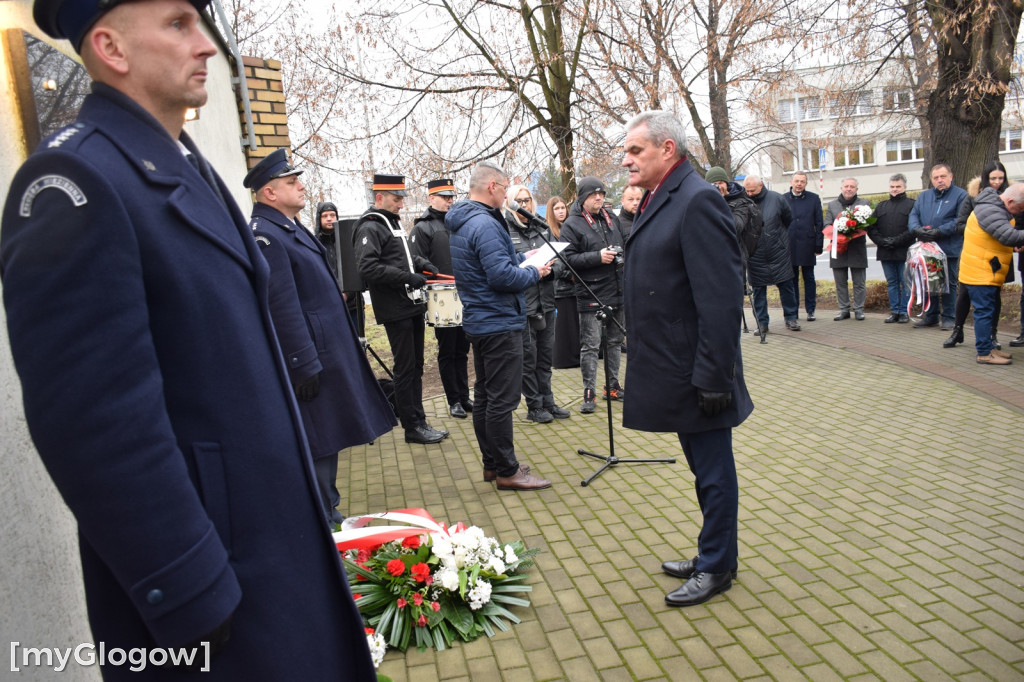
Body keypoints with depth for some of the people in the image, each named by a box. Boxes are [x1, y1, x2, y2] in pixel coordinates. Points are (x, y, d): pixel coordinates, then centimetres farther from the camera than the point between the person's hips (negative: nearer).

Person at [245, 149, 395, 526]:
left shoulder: (292, 227, 15)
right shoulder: (265, 235, -17)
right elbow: (281, 306, -22)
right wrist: (305, 365, -22)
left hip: (329, 350, 10)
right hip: (310, 354, -10)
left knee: (328, 437, 18)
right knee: (317, 443, 0)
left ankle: (329, 513, 32)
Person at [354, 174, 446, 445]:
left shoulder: (393, 222, 17)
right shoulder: (370, 227, -11)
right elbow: (368, 267, -23)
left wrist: (421, 263, 10)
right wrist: (408, 277, -23)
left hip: (413, 305, 9)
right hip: (395, 310, -9)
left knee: (415, 366, 13)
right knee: (406, 368, -3)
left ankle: (419, 421, 21)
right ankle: (412, 427, 7)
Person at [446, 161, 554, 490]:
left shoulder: (463, 222, 12)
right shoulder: (485, 224, -20)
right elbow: (502, 276, -25)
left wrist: (522, 258, 15)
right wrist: (534, 273, -10)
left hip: (480, 322, 11)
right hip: (499, 323, -11)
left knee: (484, 394, 15)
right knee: (503, 399, -3)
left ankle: (491, 463, 26)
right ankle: (507, 471, 6)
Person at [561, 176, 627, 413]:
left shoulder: (611, 219, 13)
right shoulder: (572, 224, -7)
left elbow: (622, 246, 27)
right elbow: (568, 258, -15)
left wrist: (620, 255, 8)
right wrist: (597, 257, -21)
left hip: (617, 291, 7)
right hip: (591, 294, -7)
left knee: (615, 341, 15)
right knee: (590, 345, -3)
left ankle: (612, 386, 28)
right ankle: (589, 393, 5)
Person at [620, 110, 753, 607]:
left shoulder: (698, 201, -17)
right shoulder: (657, 200, 12)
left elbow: (722, 298, -23)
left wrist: (713, 376, -23)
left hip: (696, 374, -9)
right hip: (672, 369, 10)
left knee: (713, 473, 8)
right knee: (704, 470, 21)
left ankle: (716, 569, 25)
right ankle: (713, 557, 36)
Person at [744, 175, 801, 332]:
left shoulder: (776, 198, -3)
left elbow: (788, 220, 12)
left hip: (778, 252, 0)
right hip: (755, 256, 0)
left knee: (786, 285, 6)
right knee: (758, 289, 5)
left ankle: (791, 318, 19)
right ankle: (762, 322, 14)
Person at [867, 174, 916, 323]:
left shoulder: (911, 204, 1)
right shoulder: (881, 206, 16)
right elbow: (871, 227, 9)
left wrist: (896, 241, -17)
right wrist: (882, 241, -6)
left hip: (904, 252, -4)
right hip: (885, 253, 5)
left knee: (905, 283, 1)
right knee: (891, 283, 9)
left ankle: (904, 312, 8)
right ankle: (894, 311, 16)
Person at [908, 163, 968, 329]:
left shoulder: (960, 195, 0)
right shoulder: (923, 196, 15)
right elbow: (913, 216, 5)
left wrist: (939, 231, -20)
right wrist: (916, 229, -15)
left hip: (949, 250, -4)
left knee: (949, 284, 3)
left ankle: (948, 317, 12)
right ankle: (931, 316, 21)